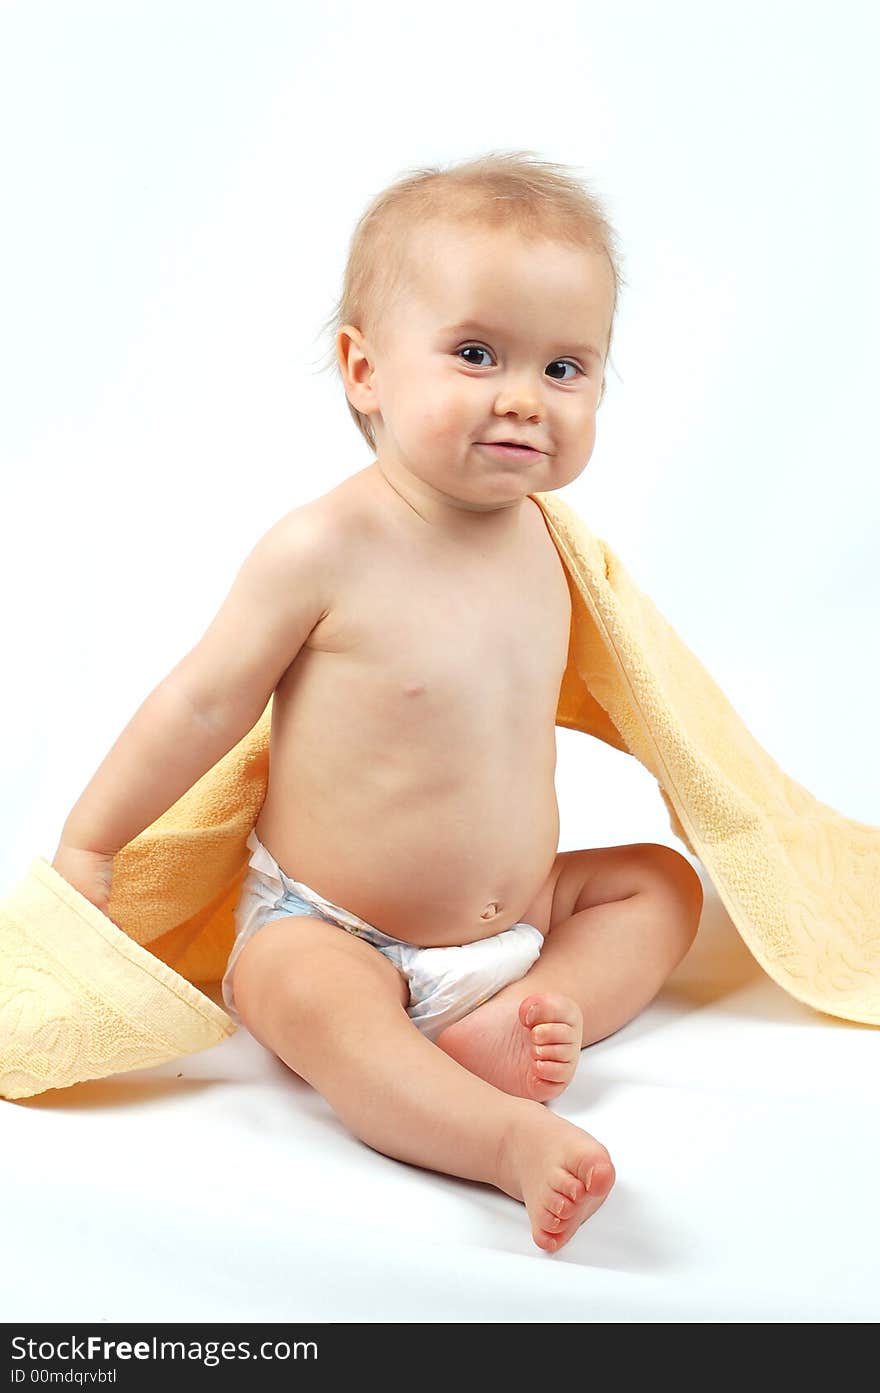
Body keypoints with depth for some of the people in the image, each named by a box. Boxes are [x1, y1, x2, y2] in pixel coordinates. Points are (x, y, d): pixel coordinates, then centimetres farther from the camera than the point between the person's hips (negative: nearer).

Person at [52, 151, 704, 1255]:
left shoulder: (541, 539, -2)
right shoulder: (326, 548, -20)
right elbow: (203, 704, -10)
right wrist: (87, 843, -3)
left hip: (519, 912, 7)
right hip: (331, 933, -6)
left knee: (661, 881, 5)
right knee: (309, 998, -34)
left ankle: (507, 1025, -15)